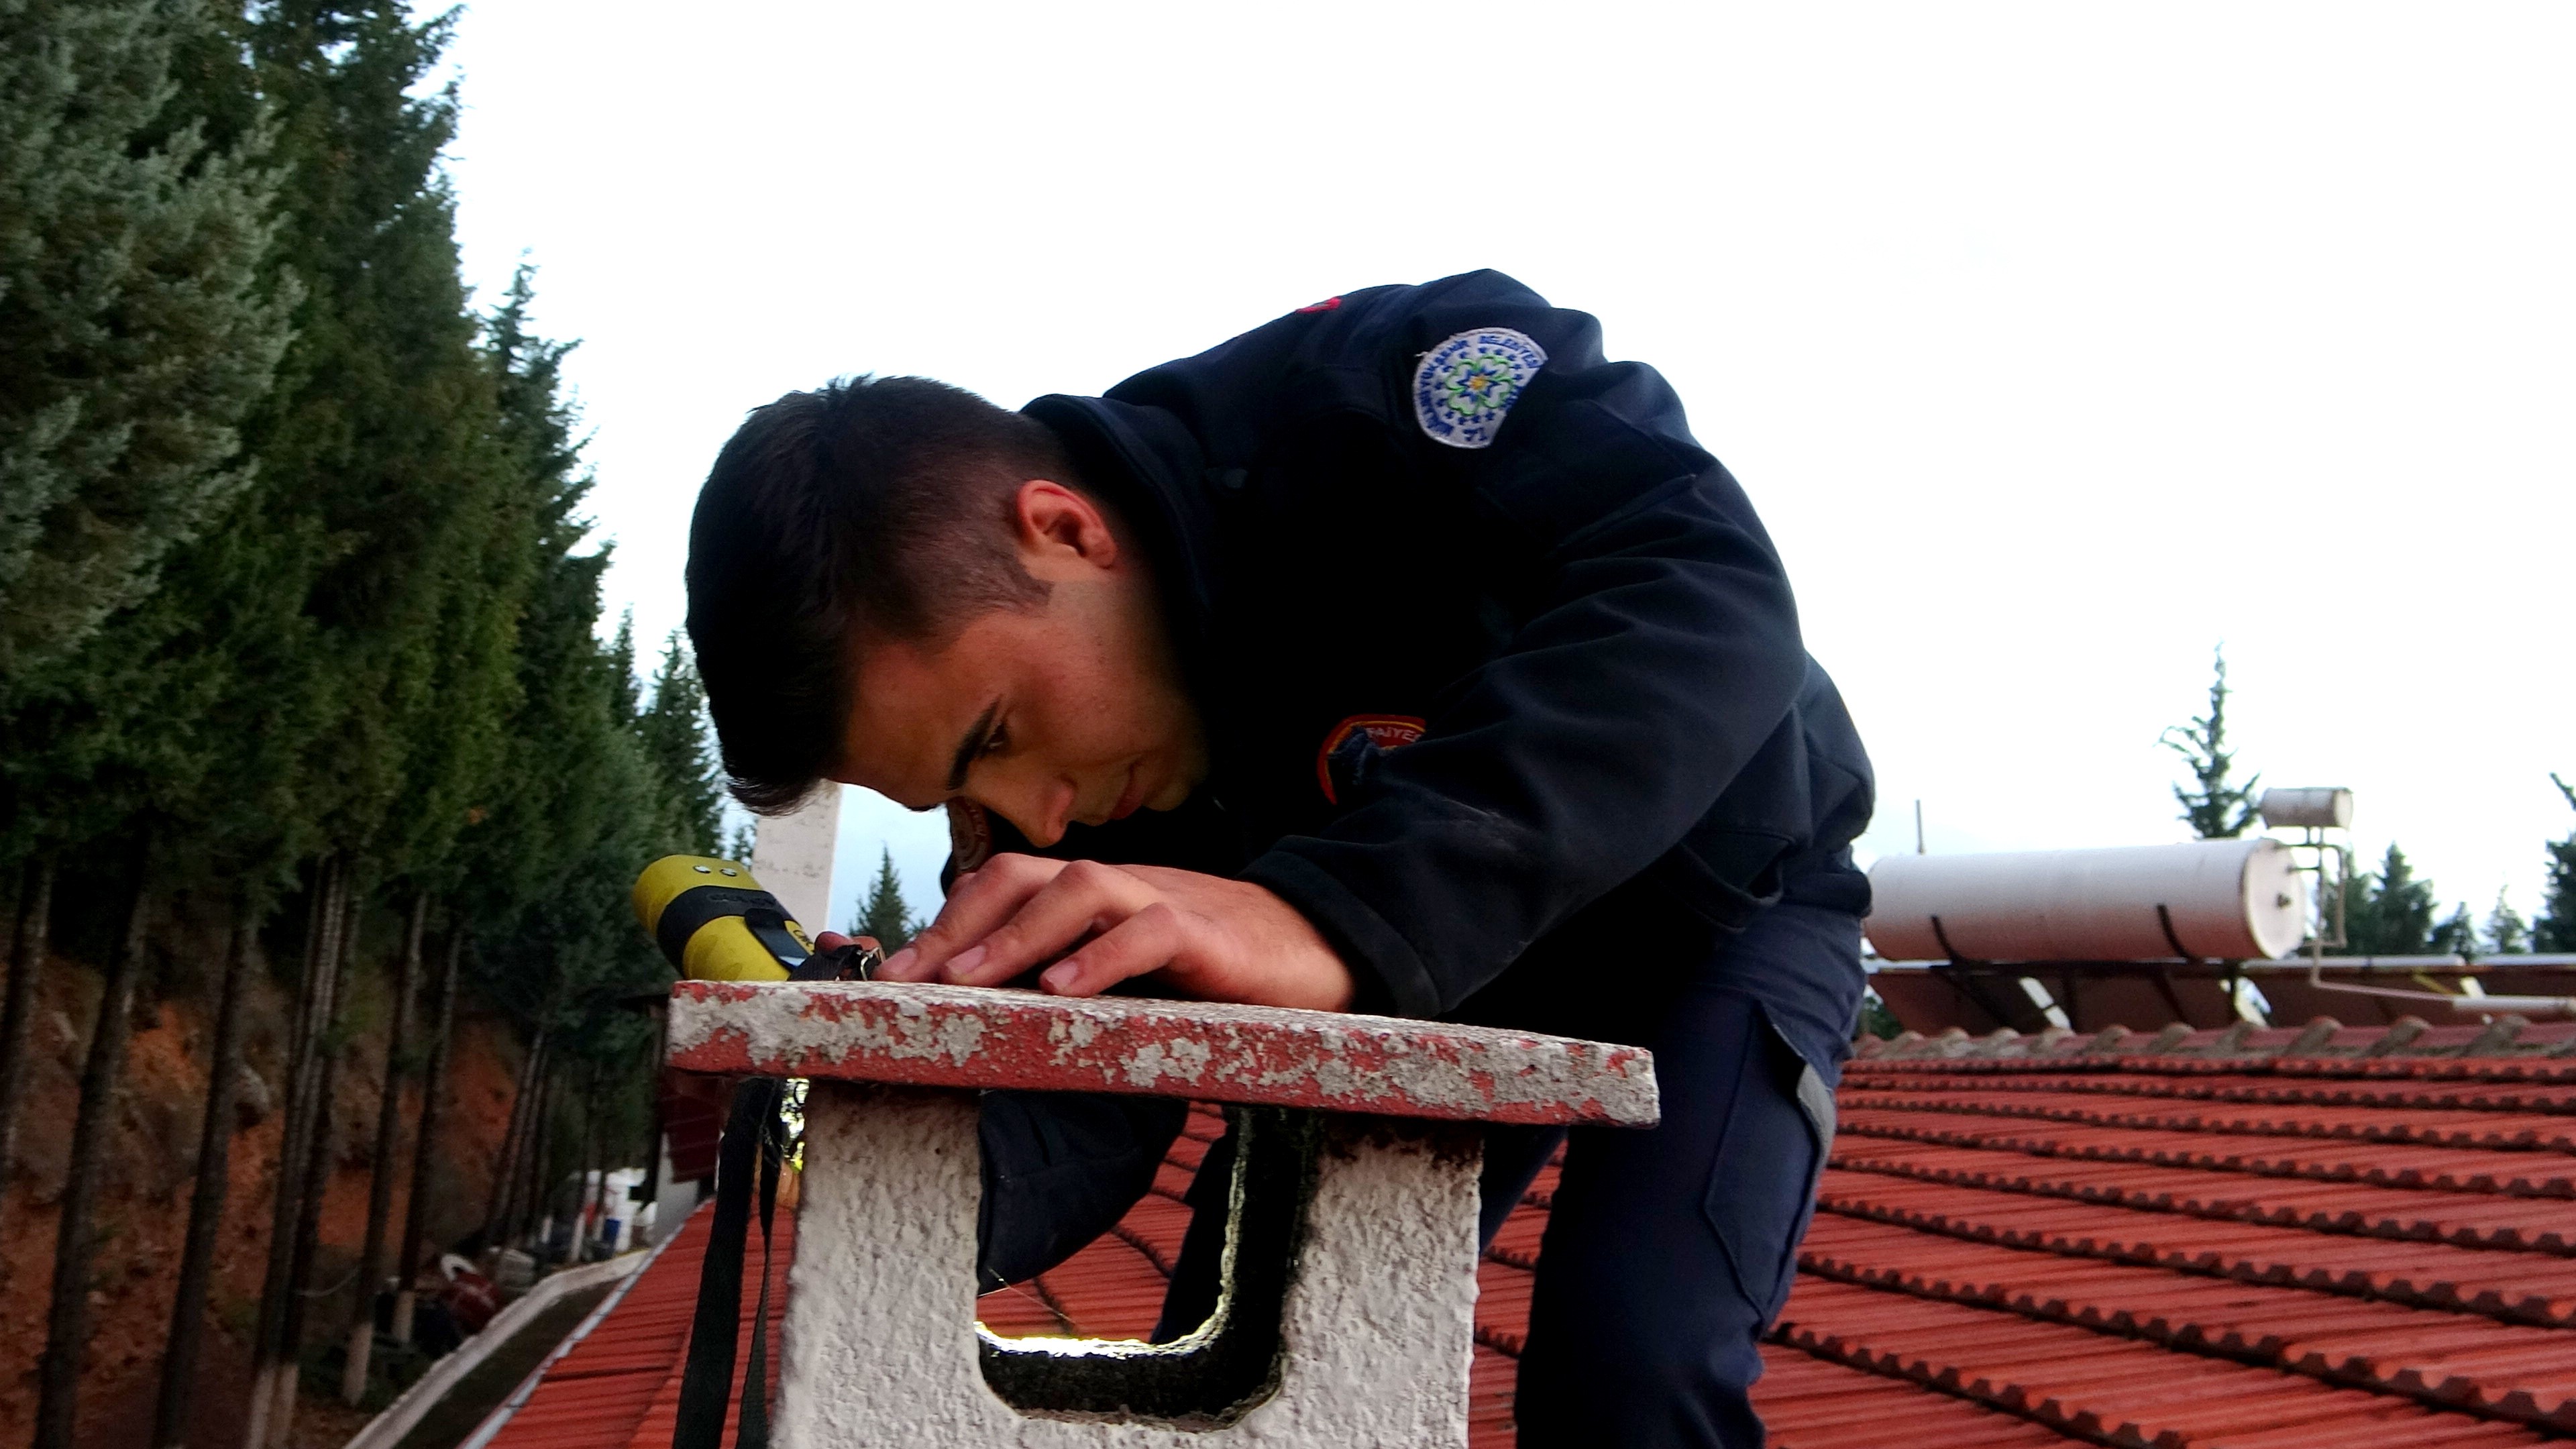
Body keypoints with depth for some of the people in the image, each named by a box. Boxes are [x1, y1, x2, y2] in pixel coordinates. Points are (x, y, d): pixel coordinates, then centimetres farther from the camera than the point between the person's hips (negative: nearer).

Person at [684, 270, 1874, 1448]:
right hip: (1452, 975, 5)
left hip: (1714, 898, -4)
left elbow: (1715, 591, -47)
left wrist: (1336, 914, -57)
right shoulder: (1050, 767, -17)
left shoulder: (1384, 394, -33)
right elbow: (1088, 1116, -19)